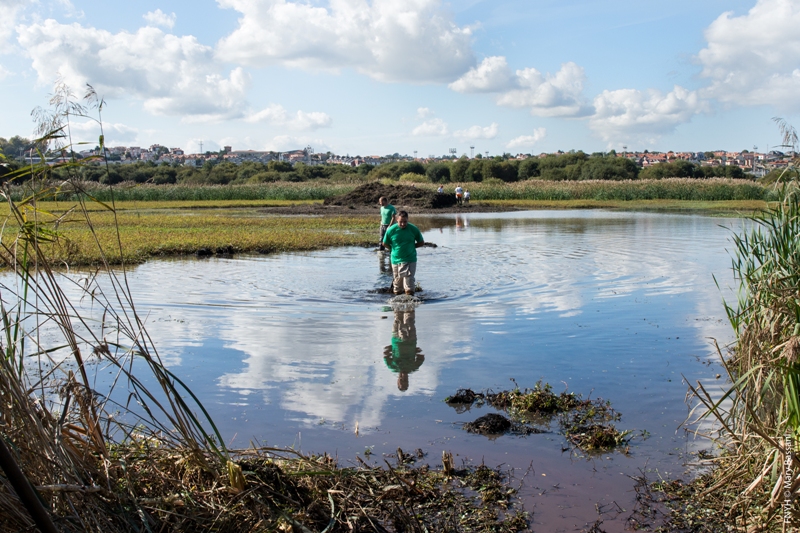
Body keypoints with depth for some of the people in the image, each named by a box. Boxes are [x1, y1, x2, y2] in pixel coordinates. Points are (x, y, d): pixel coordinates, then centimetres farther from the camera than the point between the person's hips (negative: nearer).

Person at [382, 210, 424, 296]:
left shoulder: (414, 229, -7)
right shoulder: (391, 230, -7)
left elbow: (421, 242, 7)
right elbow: (385, 243, 8)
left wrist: (410, 247, 2)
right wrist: (394, 249, 3)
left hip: (410, 260, -1)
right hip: (396, 259, 1)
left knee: (409, 281, -10)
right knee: (397, 280, 10)